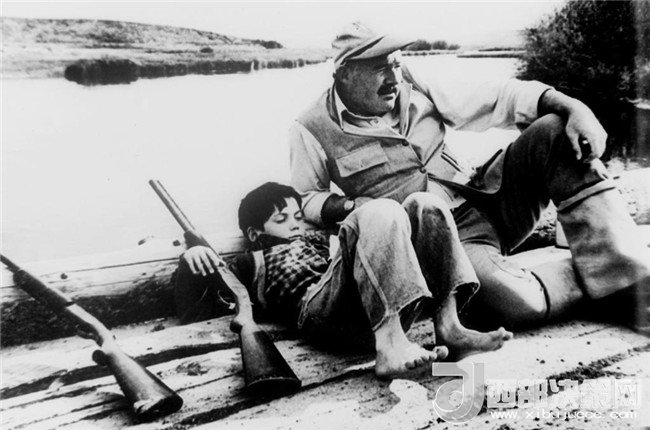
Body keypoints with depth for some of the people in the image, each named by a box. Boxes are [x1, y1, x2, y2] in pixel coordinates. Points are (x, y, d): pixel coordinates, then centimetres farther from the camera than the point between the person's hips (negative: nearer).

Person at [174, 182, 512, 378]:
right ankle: (389, 346, -41)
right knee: (380, 212, -23)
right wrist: (190, 259, 1)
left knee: (424, 206, -2)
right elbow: (192, 313, 15)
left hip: (383, 306, 6)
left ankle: (448, 325, -19)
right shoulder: (251, 265, 26)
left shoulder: (320, 240, 41)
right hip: (320, 307, -5)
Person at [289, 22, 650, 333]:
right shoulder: (312, 131, -6)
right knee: (522, 304, -33)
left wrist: (572, 107, -13)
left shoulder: (416, 88, 4)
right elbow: (304, 201, 2)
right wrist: (351, 206, -18)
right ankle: (601, 278, 1)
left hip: (484, 200, 6)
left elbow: (495, 98, 1)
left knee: (553, 132, -15)